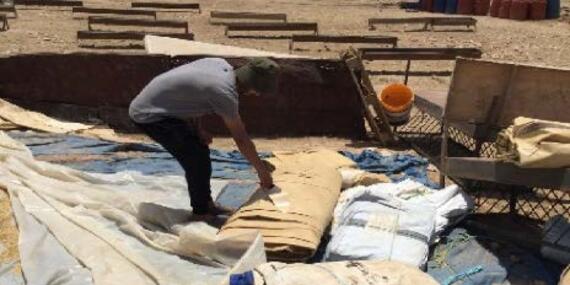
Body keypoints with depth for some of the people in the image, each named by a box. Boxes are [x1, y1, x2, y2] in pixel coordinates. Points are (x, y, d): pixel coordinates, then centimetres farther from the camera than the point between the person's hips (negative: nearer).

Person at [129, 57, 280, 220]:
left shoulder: (221, 64, -4)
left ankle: (206, 203, 24)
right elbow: (241, 140, -17)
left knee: (199, 150, 12)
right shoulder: (225, 94, -27)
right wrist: (262, 171, -6)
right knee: (197, 158, -9)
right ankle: (201, 211, 7)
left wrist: (198, 129, -1)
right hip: (149, 115, -9)